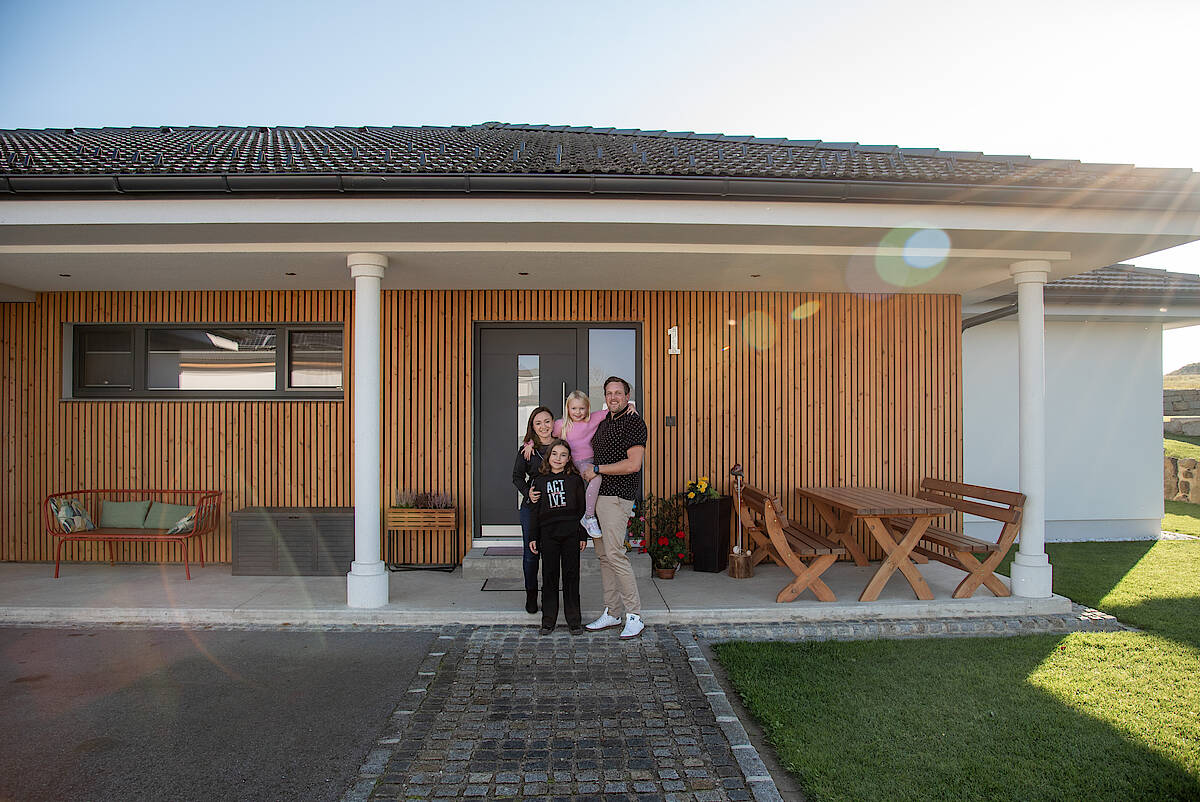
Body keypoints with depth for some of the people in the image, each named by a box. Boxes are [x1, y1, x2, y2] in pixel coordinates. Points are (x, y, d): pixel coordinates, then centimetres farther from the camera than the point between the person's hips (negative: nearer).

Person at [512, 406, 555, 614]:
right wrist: (527, 493, -11)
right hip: (531, 507, 0)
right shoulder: (526, 450, 1)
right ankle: (531, 595, 21)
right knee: (531, 553, 5)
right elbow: (517, 476, 4)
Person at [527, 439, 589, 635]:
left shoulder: (575, 479, 5)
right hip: (548, 534, 1)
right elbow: (535, 511, 10)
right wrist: (533, 537, 6)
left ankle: (574, 620, 14)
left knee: (571, 575, 4)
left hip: (571, 534, -1)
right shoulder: (539, 481, 9)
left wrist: (583, 535, 3)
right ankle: (548, 620, 16)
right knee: (549, 576, 6)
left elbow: (582, 509, 6)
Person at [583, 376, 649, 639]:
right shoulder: (603, 422, 17)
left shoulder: (634, 422, -9)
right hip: (596, 494, 9)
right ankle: (612, 613, 19)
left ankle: (634, 615, -2)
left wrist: (597, 469, -12)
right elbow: (591, 449, 33)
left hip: (617, 496, -9)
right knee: (602, 555, 10)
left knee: (614, 553, -13)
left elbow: (633, 464, -18)